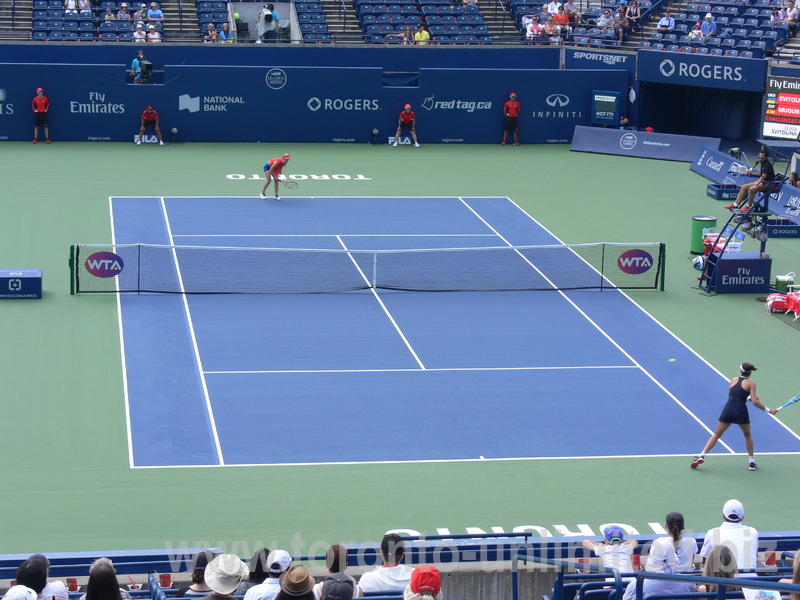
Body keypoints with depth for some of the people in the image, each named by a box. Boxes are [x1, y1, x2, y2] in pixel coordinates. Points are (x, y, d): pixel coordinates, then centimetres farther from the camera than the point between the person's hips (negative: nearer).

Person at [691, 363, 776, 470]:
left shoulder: (733, 380, 14)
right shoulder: (751, 383, 2)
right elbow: (755, 402, -7)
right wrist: (768, 410, 2)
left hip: (728, 409, 2)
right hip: (741, 411, -2)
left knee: (716, 435, 12)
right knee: (747, 435, 23)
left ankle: (702, 455, -2)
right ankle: (752, 462, 21)